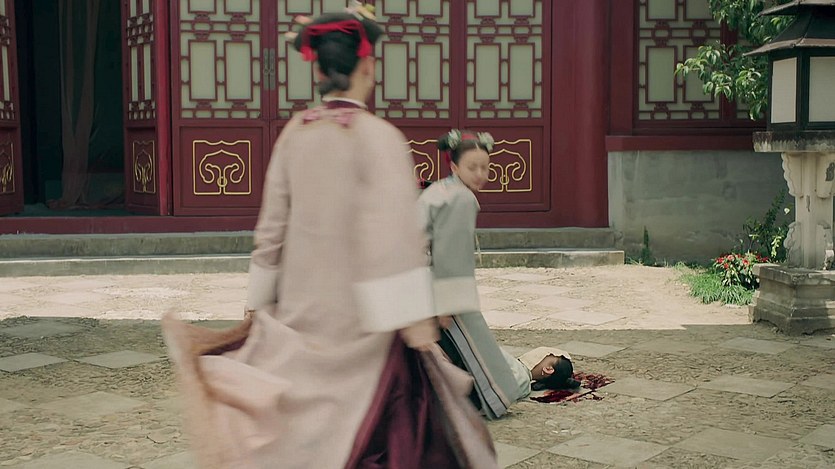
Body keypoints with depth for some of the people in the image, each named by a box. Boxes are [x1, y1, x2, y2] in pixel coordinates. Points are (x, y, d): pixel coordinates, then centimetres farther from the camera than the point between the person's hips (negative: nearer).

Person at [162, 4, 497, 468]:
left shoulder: (294, 132, 1)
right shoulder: (378, 135, -14)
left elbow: (273, 224, 6)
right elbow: (393, 231, -21)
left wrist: (261, 302, 14)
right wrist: (414, 315, -19)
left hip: (301, 304, 5)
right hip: (358, 310, -5)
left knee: (302, 427, 15)